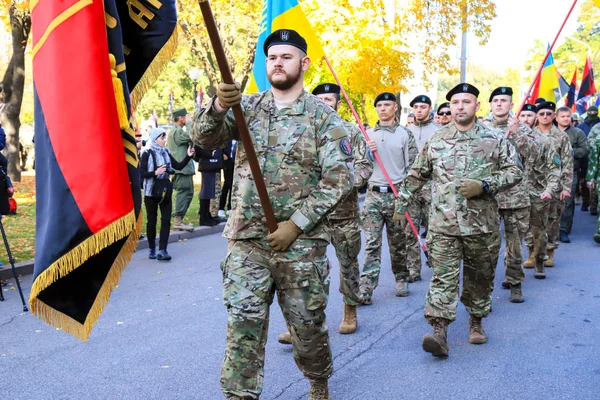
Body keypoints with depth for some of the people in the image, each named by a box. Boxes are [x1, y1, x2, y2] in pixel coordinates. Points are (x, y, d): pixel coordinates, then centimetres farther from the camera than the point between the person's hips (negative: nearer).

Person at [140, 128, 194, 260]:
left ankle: (162, 250, -5)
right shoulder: (147, 154, -6)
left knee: (166, 220, -5)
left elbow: (178, 166, 4)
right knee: (152, 221, 7)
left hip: (165, 191, 4)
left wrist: (188, 156, -8)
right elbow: (141, 173, -10)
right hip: (151, 191, -4)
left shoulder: (166, 153, 7)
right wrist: (155, 172, -22)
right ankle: (152, 250, 20)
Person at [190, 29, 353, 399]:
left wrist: (296, 223, -14)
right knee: (243, 325, 3)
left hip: (301, 241, -2)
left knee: (307, 324, 12)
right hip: (246, 238, 2)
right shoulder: (247, 107, 7)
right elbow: (203, 138, -5)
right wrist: (218, 108, -28)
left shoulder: (323, 116, -1)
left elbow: (340, 177, -8)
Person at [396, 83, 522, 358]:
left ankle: (476, 321, 33)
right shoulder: (435, 141, 7)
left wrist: (484, 186, -14)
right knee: (443, 276, -7)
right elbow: (417, 175, 15)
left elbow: (514, 171, 1)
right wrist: (402, 203, 13)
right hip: (443, 224, 0)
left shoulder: (494, 139, 2)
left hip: (482, 223, 0)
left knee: (480, 277, 13)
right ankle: (439, 332, -10)